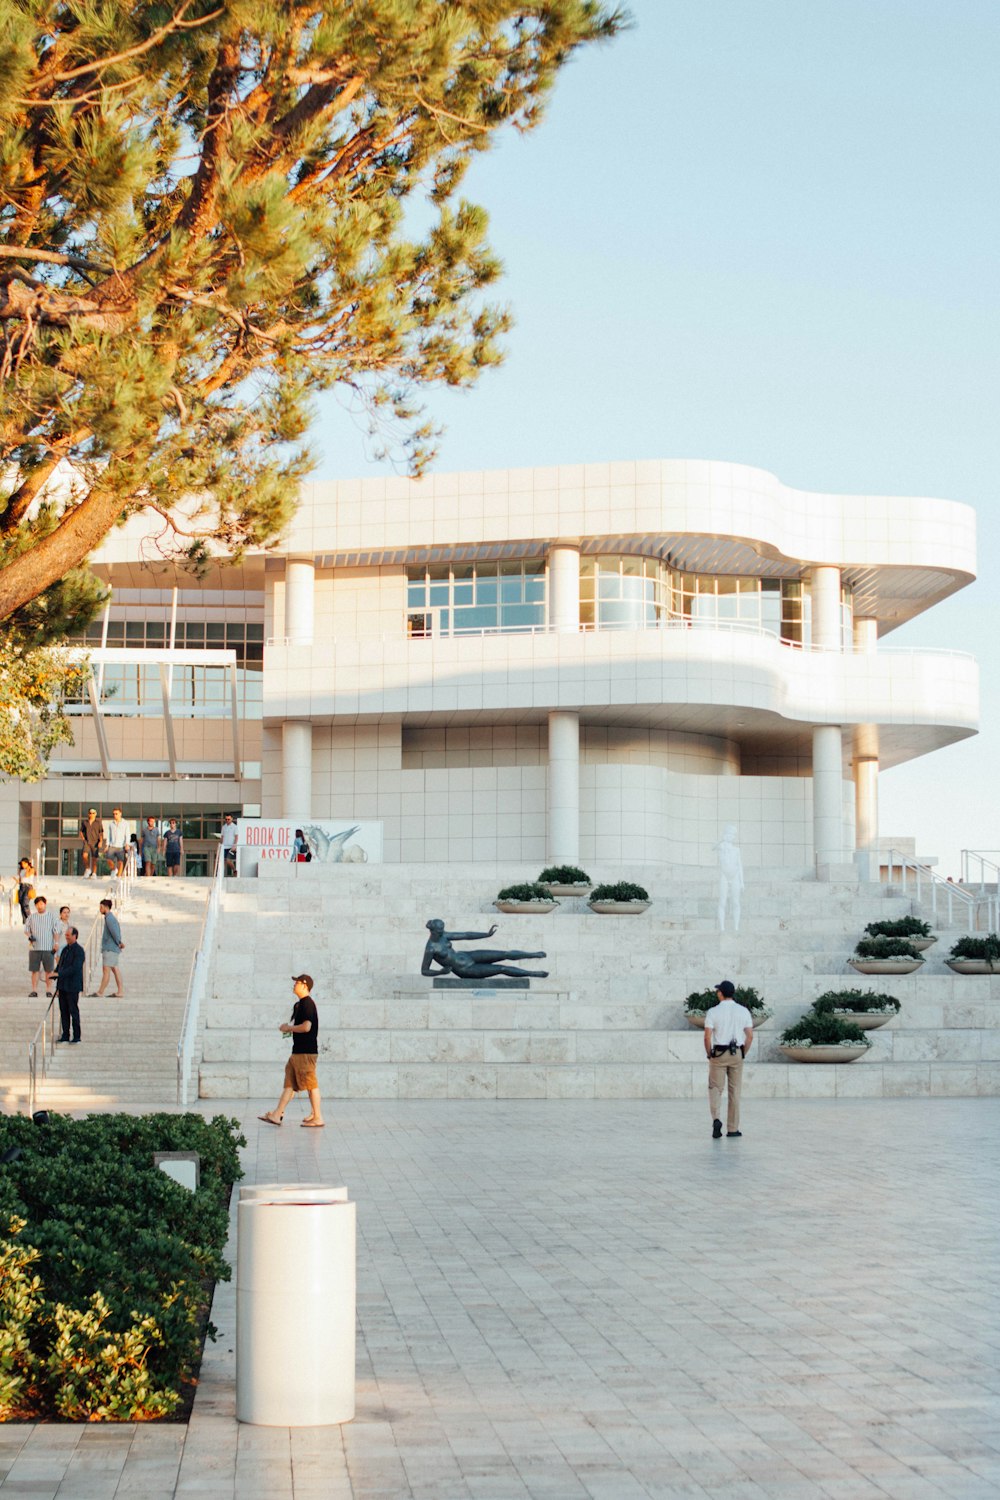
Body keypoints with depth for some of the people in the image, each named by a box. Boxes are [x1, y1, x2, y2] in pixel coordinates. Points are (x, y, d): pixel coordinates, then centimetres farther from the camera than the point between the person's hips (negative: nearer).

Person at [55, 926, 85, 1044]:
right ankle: (65, 1035, 15)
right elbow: (60, 965, 17)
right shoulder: (65, 949, 13)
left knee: (73, 1011, -2)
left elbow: (75, 968, -20)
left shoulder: (79, 950, -11)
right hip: (62, 985, 7)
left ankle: (76, 1036, 5)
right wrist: (58, 986, 13)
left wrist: (58, 974, -24)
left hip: (73, 986, -7)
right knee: (64, 1011, 9)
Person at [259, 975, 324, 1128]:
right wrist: (289, 1028, 10)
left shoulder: (307, 1003, -15)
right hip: (298, 1050, 10)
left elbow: (306, 1027, -24)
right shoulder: (300, 1004, 17)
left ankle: (318, 1118, 0)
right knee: (289, 1082, 10)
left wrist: (289, 1028, -11)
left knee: (311, 1084, -5)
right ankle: (277, 1115, 12)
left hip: (306, 1051, -10)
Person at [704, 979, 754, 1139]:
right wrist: (743, 1054, 11)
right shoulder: (743, 1011, 2)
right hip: (736, 1054, 2)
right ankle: (733, 1128, 11)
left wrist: (709, 1054, 2)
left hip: (718, 1054, -2)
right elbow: (750, 1036, -1)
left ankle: (716, 1118, -18)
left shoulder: (713, 1012, -6)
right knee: (734, 1091, 8)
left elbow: (707, 1037, -12)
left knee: (715, 1088, 5)